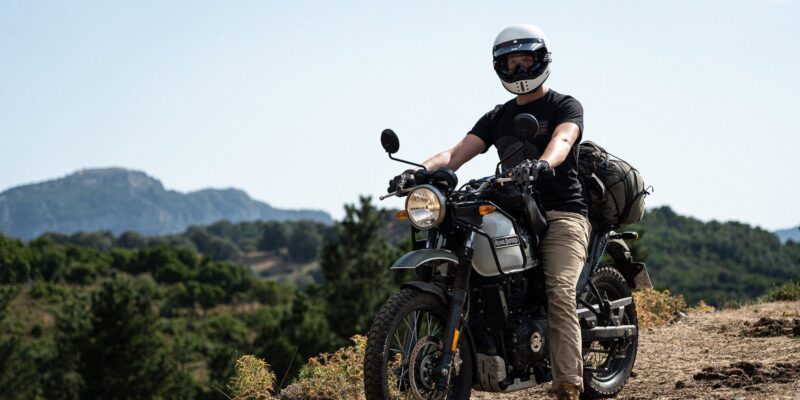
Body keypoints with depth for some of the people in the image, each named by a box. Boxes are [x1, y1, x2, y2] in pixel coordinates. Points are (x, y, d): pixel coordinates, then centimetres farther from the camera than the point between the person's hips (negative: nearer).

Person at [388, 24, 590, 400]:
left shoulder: (565, 106, 6)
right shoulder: (497, 117, 22)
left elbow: (561, 141, -18)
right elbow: (457, 153, 7)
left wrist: (543, 163, -42)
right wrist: (419, 171, -14)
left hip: (561, 213, -5)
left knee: (559, 292, -24)